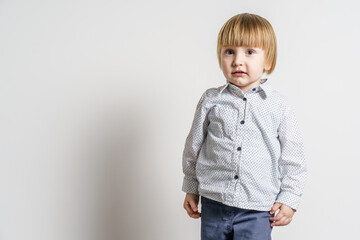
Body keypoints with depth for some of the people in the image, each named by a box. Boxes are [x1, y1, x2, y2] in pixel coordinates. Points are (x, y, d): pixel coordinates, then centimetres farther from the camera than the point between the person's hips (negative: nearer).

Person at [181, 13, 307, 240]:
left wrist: (289, 199, 1)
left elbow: (294, 157, 4)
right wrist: (191, 189, 14)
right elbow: (194, 146, 10)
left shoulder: (280, 106, -2)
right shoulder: (211, 100, 1)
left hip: (257, 211, -1)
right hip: (213, 204, 2)